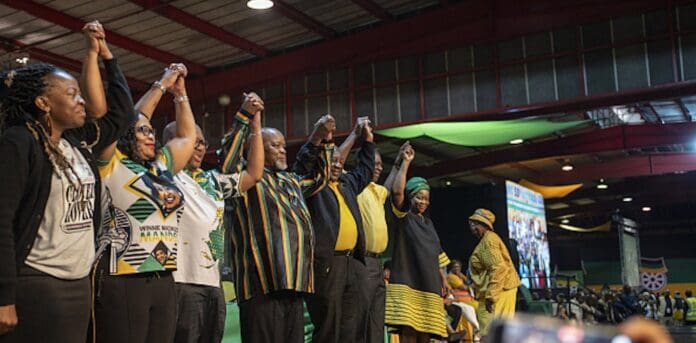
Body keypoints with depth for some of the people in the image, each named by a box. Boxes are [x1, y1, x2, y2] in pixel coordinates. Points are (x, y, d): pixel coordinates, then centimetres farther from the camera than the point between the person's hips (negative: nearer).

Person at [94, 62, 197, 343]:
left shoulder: (161, 167, 16)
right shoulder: (112, 165, -1)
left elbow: (188, 135, 29)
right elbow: (126, 118, -4)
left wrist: (180, 93, 25)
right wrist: (162, 86, 6)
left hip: (164, 282, 7)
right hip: (122, 281, -6)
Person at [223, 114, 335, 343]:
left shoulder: (290, 181, 25)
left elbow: (318, 175, 41)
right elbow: (227, 157, -18)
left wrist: (321, 140, 29)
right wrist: (245, 116, -19)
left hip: (294, 283, 8)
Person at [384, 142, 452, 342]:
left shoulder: (428, 222, 19)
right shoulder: (402, 217, 1)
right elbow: (396, 191, -18)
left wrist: (444, 279, 14)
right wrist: (405, 162, -11)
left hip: (428, 284, 6)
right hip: (407, 282, -6)